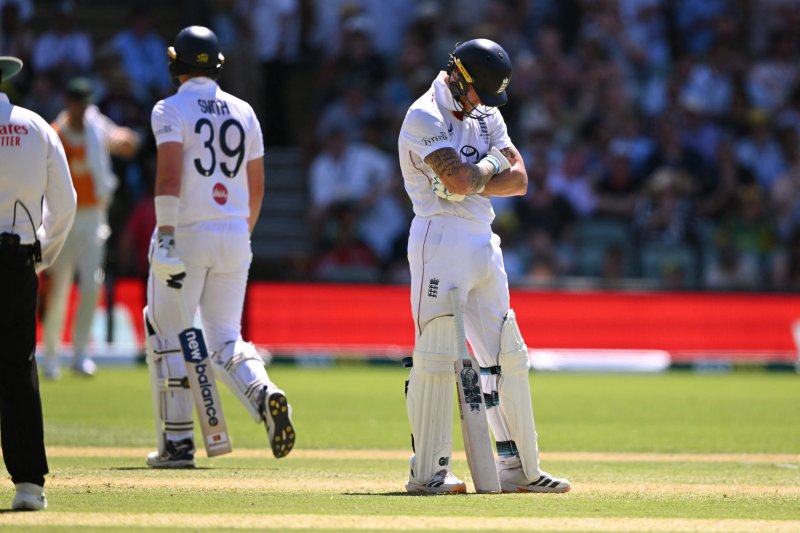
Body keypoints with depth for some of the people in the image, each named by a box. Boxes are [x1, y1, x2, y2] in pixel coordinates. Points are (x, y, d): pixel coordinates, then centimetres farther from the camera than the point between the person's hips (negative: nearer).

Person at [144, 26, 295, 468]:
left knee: (167, 336, 6)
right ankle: (264, 394, -20)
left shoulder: (171, 110, -6)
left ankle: (177, 443, 5)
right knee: (225, 337, 11)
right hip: (234, 235, 5)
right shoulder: (243, 112, 11)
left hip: (186, 233, -5)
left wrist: (165, 237, -21)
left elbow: (169, 175, -18)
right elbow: (256, 187, 14)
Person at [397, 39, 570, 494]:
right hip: (442, 236, -9)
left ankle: (520, 468, 18)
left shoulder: (485, 114, 15)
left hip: (484, 243, 9)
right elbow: (460, 180, -23)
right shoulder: (425, 118, -11)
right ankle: (427, 472, -12)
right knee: (438, 355, -13)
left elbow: (519, 180, 6)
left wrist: (471, 181, -10)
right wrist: (491, 163, -3)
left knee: (508, 355, 11)